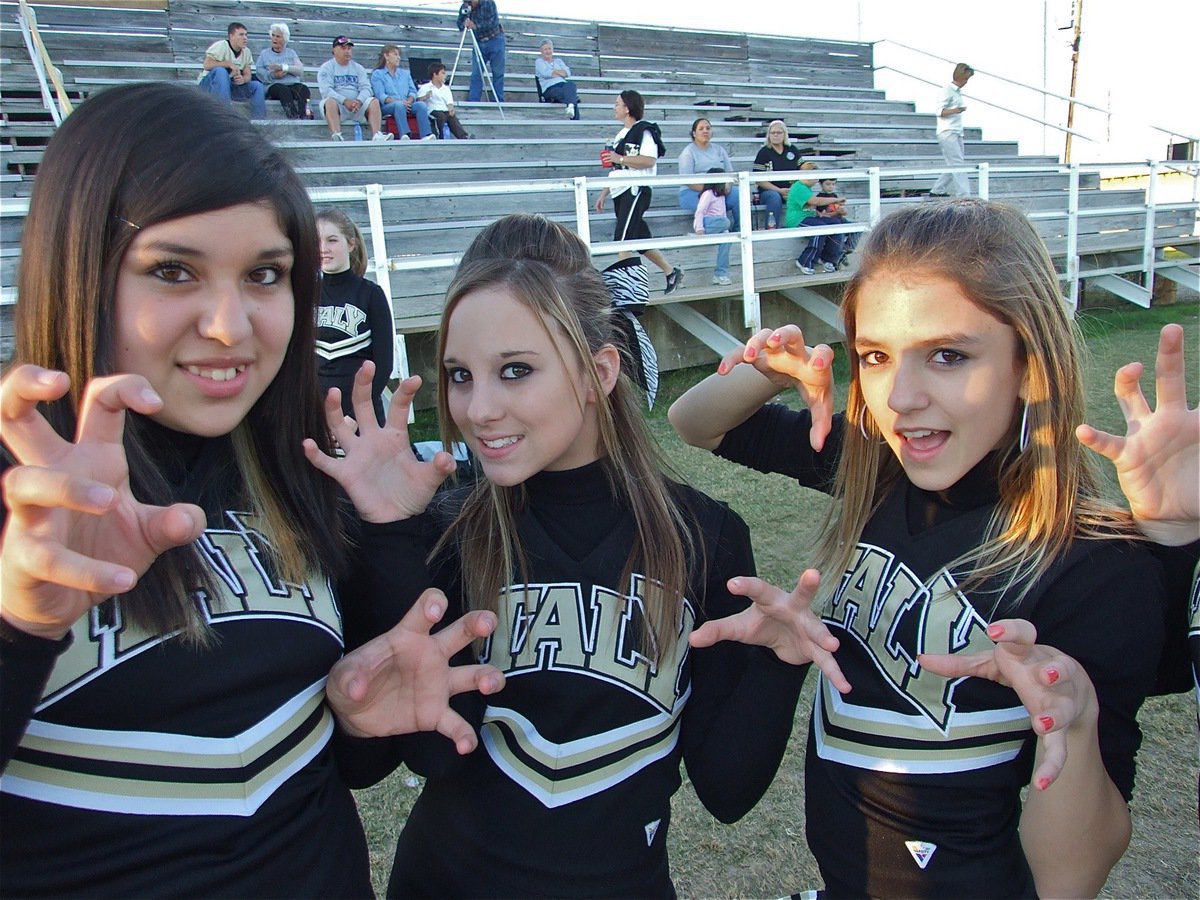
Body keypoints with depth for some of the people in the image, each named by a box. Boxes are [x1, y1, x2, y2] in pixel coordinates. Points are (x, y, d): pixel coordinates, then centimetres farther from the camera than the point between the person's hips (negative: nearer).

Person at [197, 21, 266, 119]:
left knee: (257, 86, -11)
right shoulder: (221, 46, -14)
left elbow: (248, 74, 0)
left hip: (230, 86, 5)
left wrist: (243, 79, -24)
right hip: (210, 84, -5)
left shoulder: (246, 51, 5)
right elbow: (207, 65, -24)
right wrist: (229, 64, -26)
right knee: (220, 71, -36)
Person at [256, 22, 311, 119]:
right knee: (284, 89, -37)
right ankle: (293, 117, -58)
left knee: (303, 88, -34)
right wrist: (272, 75, -13)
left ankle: (304, 115, -57)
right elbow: (260, 72, 6)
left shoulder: (291, 52, 25)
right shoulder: (265, 53, 22)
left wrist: (283, 67, -9)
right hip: (274, 85, -1)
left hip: (294, 84, 1)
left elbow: (300, 70, 6)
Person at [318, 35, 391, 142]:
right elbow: (326, 90, -7)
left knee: (374, 101, -22)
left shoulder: (358, 68, 19)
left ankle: (377, 136, -42)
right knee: (330, 102, -35)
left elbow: (366, 88, 6)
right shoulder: (326, 67, 7)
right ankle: (336, 137, -54)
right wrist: (345, 101, -22)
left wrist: (358, 101, -17)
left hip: (358, 105, 3)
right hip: (337, 105, -3)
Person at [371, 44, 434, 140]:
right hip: (388, 107, -3)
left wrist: (409, 101, -8)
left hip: (407, 106, 4)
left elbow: (413, 92, 16)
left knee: (421, 104, -29)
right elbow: (380, 95, -2)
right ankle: (404, 136, -60)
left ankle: (425, 136, -51)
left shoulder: (406, 73, 29)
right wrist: (397, 101, -19)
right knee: (399, 105, -39)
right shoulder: (377, 74, 13)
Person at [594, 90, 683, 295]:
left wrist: (620, 158, -21)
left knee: (622, 239, -14)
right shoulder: (621, 134, 20)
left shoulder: (644, 130, -7)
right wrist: (604, 194, 21)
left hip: (636, 191, -9)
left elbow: (649, 160, -20)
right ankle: (671, 272, 21)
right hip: (621, 192, 9)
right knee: (640, 239, 10)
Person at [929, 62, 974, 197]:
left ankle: (937, 191, 15)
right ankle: (964, 195, -17)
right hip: (947, 133, -9)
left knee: (954, 165, 6)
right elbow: (940, 112, -13)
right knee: (958, 164, -14)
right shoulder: (947, 90, -7)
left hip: (957, 133, 9)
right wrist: (954, 111, -30)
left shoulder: (958, 91, 20)